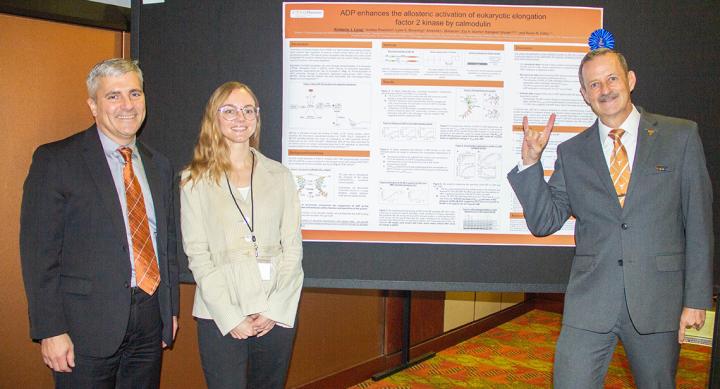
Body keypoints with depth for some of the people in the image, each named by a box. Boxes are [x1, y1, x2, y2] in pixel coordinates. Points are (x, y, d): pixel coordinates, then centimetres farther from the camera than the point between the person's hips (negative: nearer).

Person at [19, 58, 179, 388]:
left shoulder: (159, 166, 11)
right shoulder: (55, 160, -6)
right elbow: (39, 251, -10)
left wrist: (171, 309, 13)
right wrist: (51, 330, -13)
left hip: (150, 321, 5)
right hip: (87, 325, -5)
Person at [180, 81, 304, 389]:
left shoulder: (280, 176, 7)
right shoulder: (195, 180, 2)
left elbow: (293, 247, 4)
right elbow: (197, 254, -3)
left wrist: (274, 310, -6)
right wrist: (231, 318, -10)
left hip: (276, 316, 2)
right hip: (219, 317, -2)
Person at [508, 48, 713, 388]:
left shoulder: (680, 136, 3)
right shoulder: (571, 152, 6)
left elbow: (699, 222, 2)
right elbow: (544, 223, 3)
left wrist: (697, 298, -2)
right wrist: (531, 163, -9)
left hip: (658, 300, 0)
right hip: (589, 301, 1)